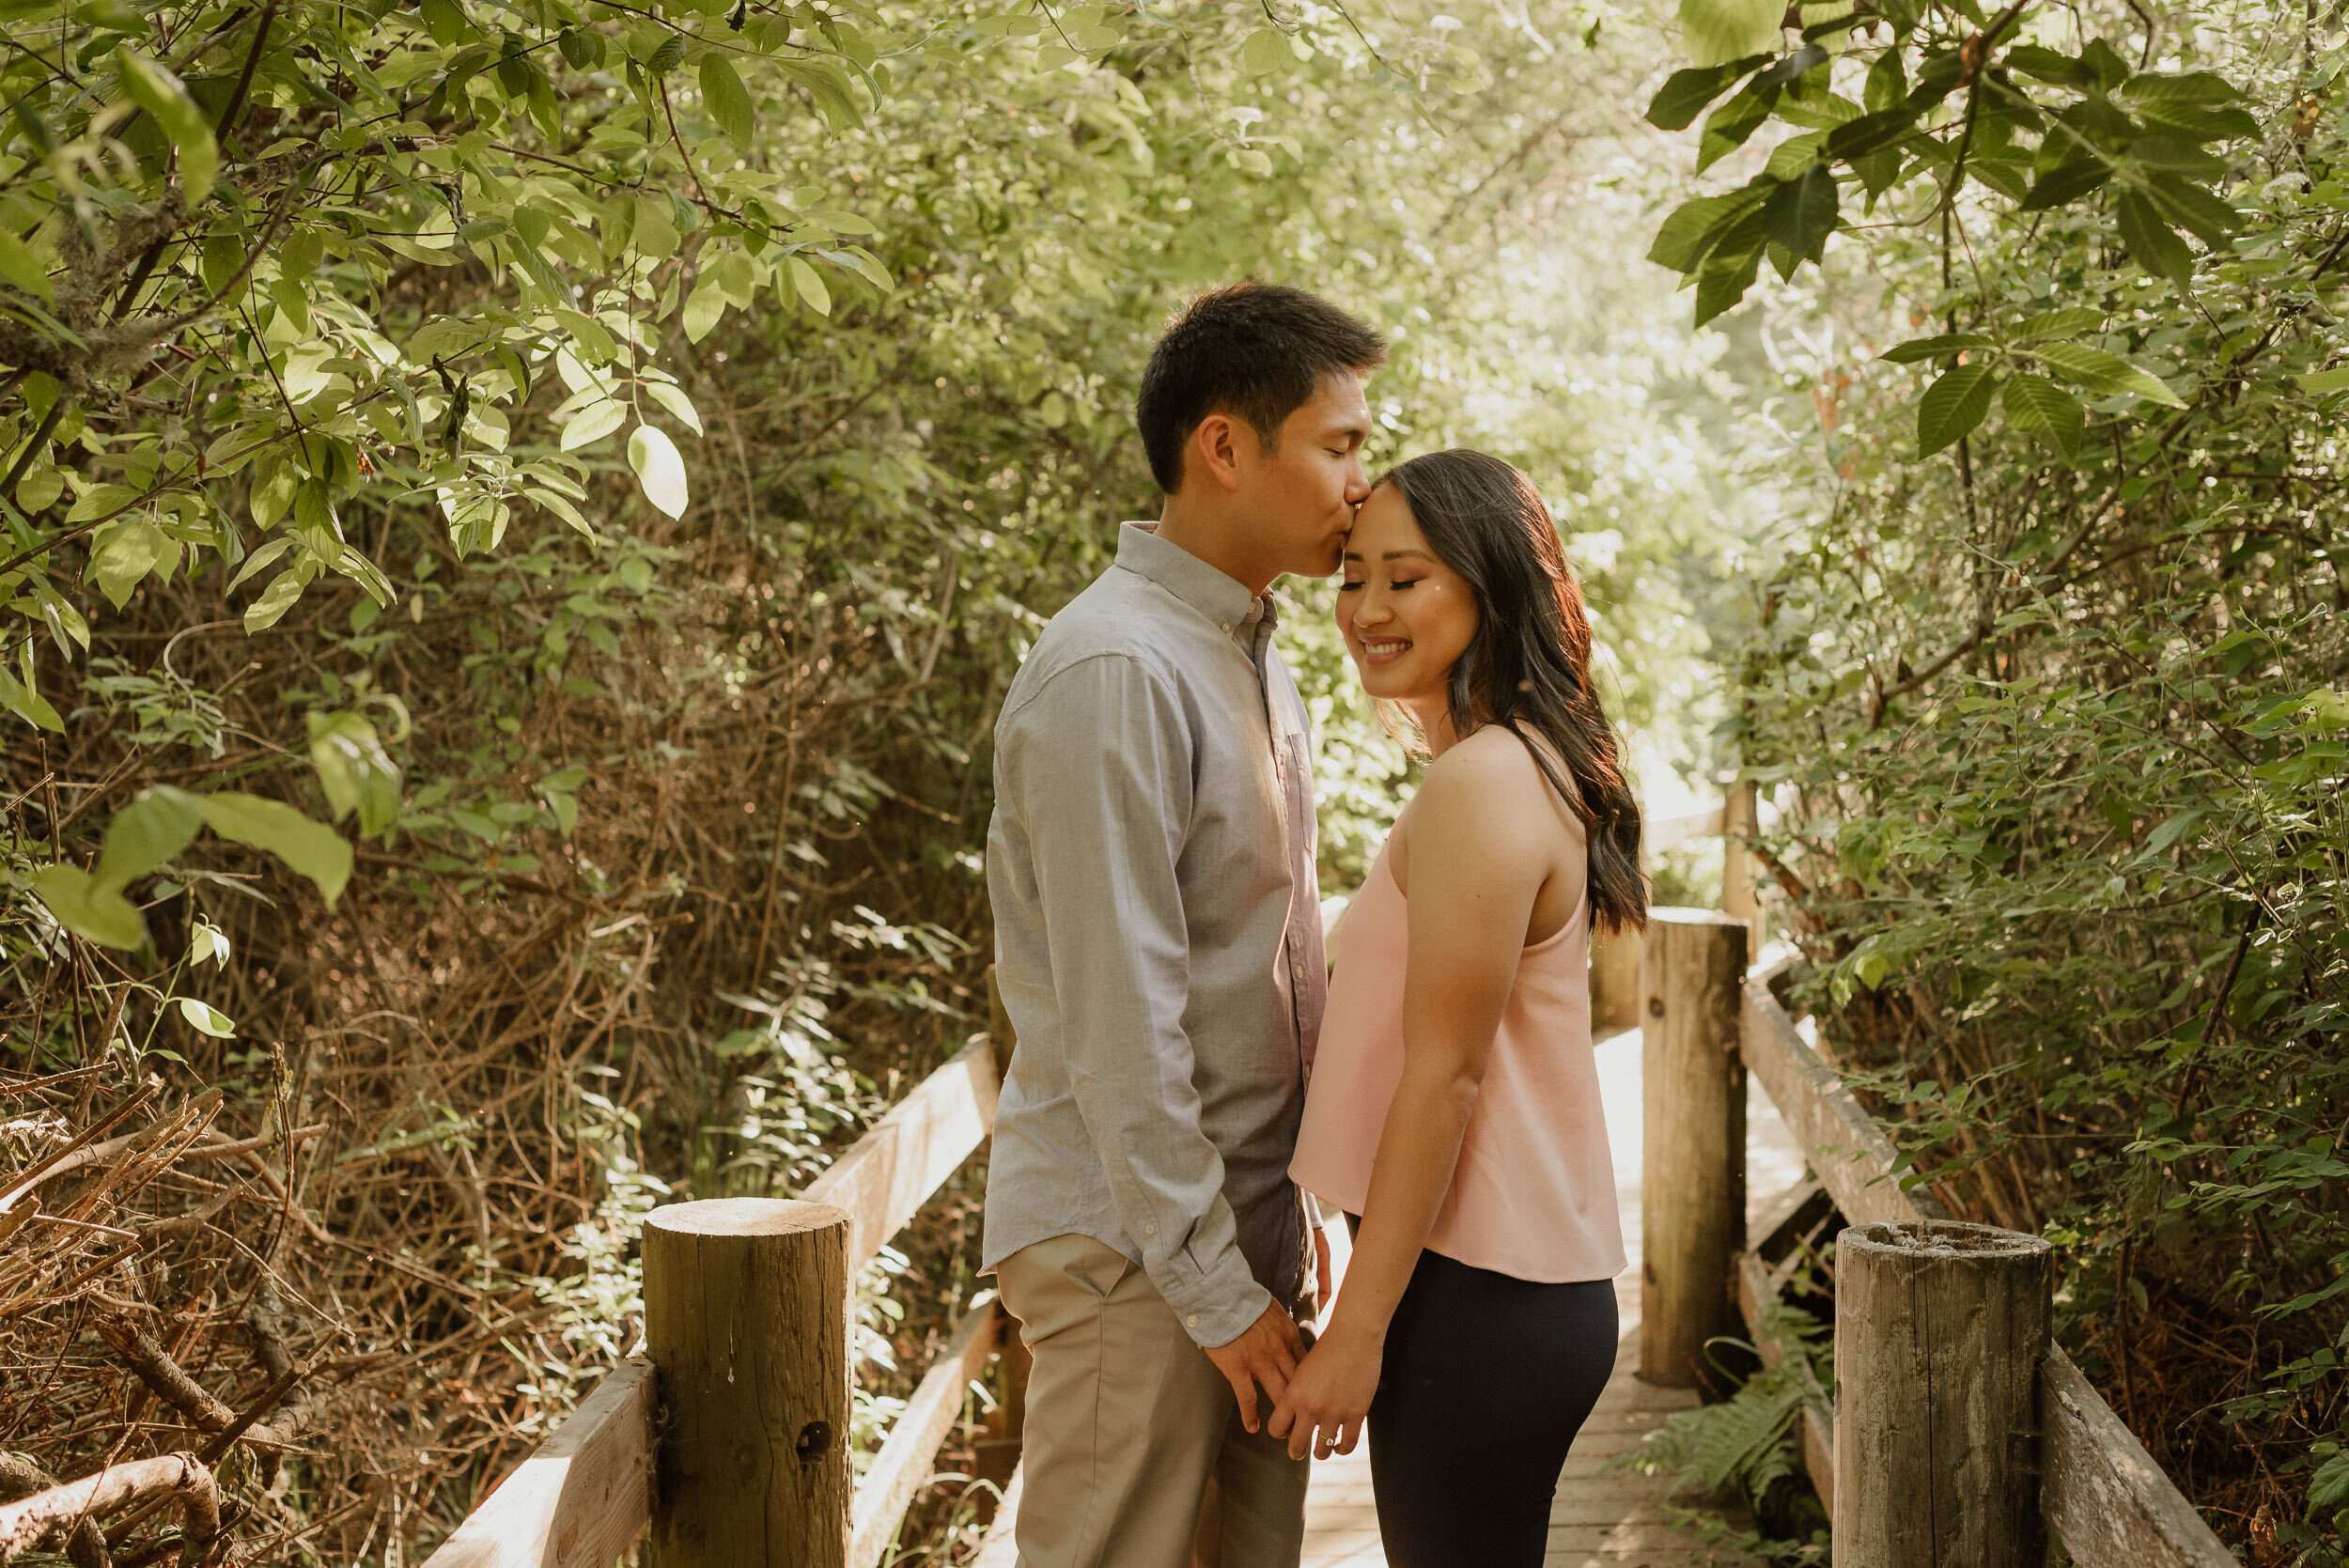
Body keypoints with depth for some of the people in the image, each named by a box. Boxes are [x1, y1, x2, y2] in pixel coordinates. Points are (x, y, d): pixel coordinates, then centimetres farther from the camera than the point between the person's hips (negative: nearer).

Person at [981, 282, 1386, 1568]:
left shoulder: (1252, 655, 13)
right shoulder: (1115, 673, -19)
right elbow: (1120, 1026, -21)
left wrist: (1295, 1215, 17)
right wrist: (1215, 1289, -17)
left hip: (1245, 1215, 9)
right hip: (1130, 1247, -9)